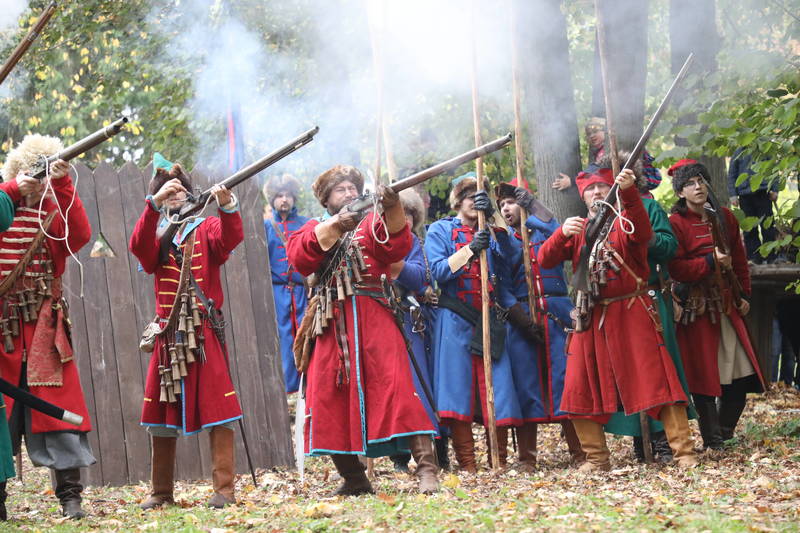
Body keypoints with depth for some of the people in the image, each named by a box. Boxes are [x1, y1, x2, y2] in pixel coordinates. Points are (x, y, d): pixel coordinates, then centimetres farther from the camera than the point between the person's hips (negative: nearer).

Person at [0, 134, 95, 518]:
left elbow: (80, 236, -10)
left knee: (57, 407, -2)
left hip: (43, 326, 1)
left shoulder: (53, 211, 9)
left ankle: (70, 496, 1)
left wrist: (63, 186, -15)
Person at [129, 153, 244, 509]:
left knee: (218, 407, -8)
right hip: (168, 333, 2)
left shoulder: (205, 229, 8)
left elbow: (230, 239, -13)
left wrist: (227, 206, -32)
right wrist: (156, 203, -24)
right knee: (161, 412, 7)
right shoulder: (155, 235, 11)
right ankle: (161, 492, 16)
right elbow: (139, 246, -12)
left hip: (205, 332, -2)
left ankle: (224, 488, -7)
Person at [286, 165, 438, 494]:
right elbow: (299, 258, -4)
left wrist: (392, 210, -22)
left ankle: (425, 467, -21)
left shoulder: (373, 225, 16)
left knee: (395, 384, -16)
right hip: (331, 324, 2)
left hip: (373, 317, -2)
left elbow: (398, 248, -6)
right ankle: (353, 478, 9)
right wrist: (333, 227, -17)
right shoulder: (313, 229, 19)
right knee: (331, 394, -2)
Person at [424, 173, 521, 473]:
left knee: (496, 386, -5)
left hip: (490, 320, 3)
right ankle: (467, 464, -7)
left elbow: (507, 253, -5)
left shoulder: (489, 231, 17)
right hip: (456, 322, -3)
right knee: (459, 385, -8)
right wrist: (470, 249, -15)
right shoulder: (441, 230, 10)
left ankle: (499, 461, -2)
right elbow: (438, 271, -5)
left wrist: (493, 216, -16)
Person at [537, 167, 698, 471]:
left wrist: (628, 192, -39)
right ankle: (596, 458, 15)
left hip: (631, 314, -4)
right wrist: (562, 233, -20)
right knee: (581, 388, 4)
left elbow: (643, 234, -24)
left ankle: (684, 452, -8)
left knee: (657, 379, -9)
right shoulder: (577, 229, 13)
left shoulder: (625, 221, 2)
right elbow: (545, 260, 0)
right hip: (591, 318, 4)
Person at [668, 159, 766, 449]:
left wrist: (744, 294, 11)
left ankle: (724, 431, 19)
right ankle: (712, 439, 6)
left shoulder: (724, 218, 11)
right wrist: (711, 262, -21)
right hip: (695, 309, -5)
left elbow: (739, 259, 17)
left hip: (728, 305, 6)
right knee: (704, 374, -3)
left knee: (742, 373, 3)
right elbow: (676, 269, -13)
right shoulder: (675, 223, -6)